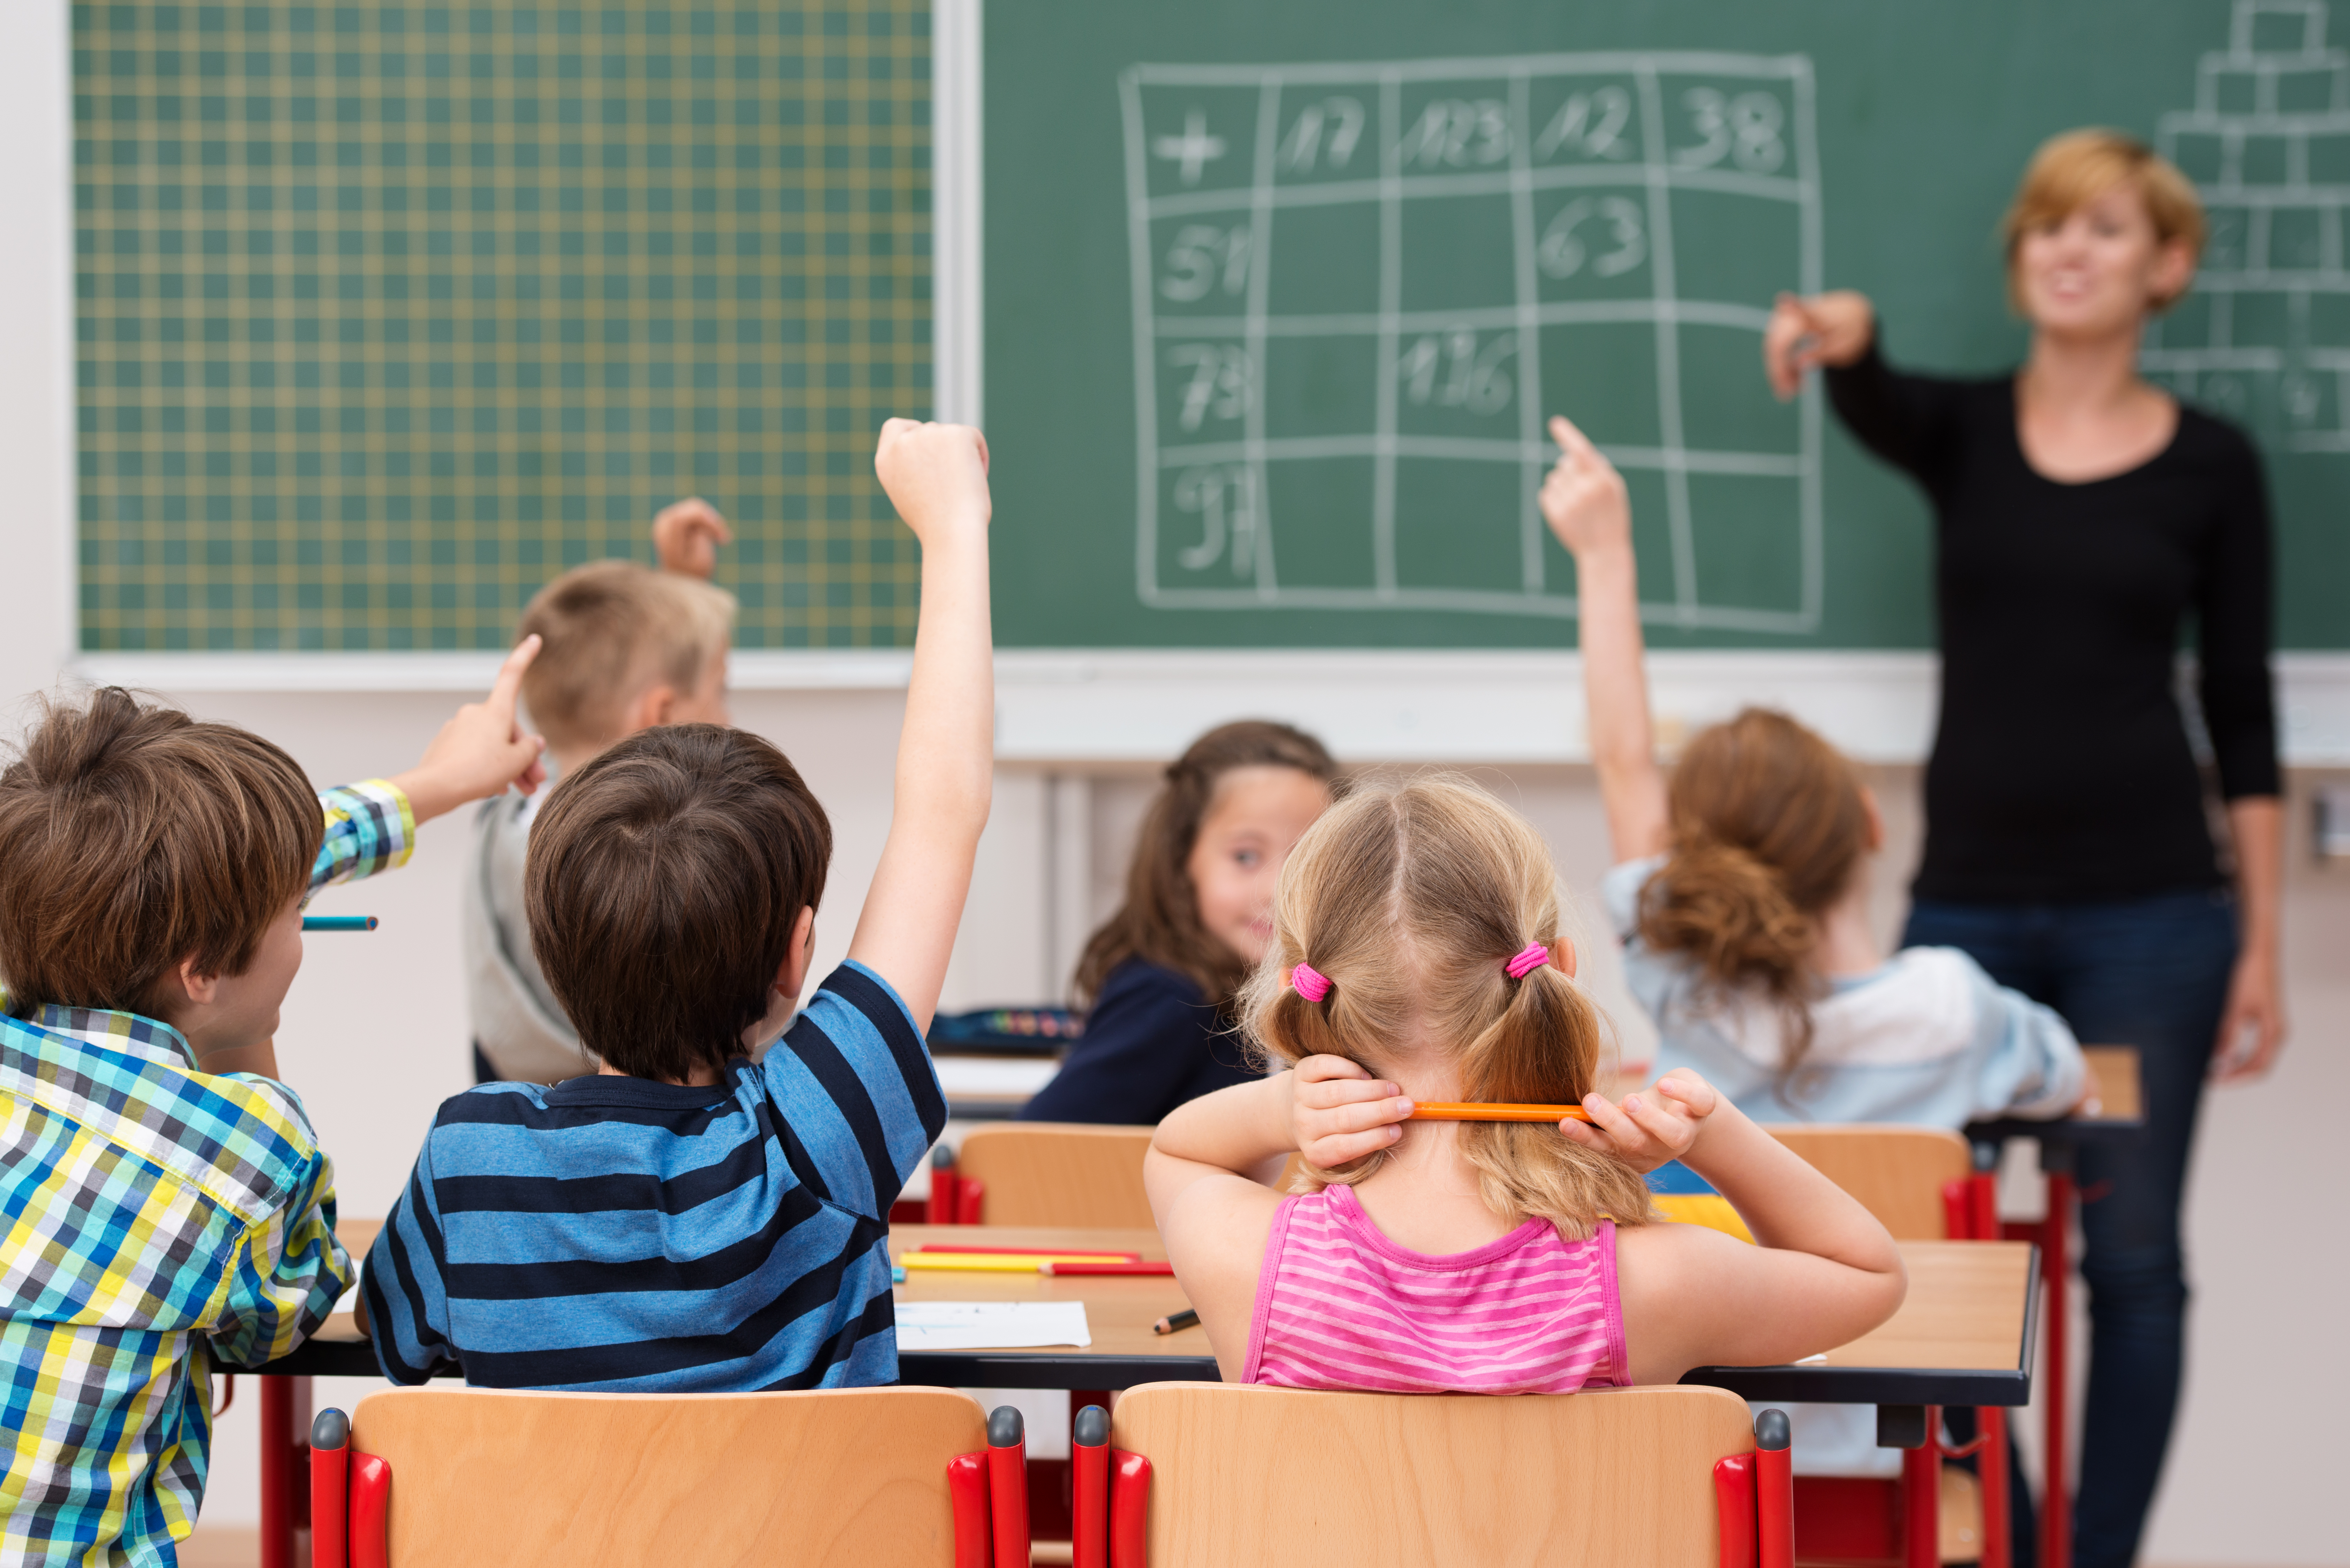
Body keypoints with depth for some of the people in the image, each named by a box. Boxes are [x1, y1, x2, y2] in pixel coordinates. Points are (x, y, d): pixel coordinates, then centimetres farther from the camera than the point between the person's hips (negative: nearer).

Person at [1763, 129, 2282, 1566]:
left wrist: (2263, 946, 0)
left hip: (2149, 908, -1)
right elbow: (1874, 403, -20)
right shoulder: (1963, 433, 5)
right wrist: (1843, 336, -45)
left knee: (2132, 1255, 3)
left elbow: (2242, 708, 4)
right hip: (1972, 898, 1)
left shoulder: (2211, 465, 3)